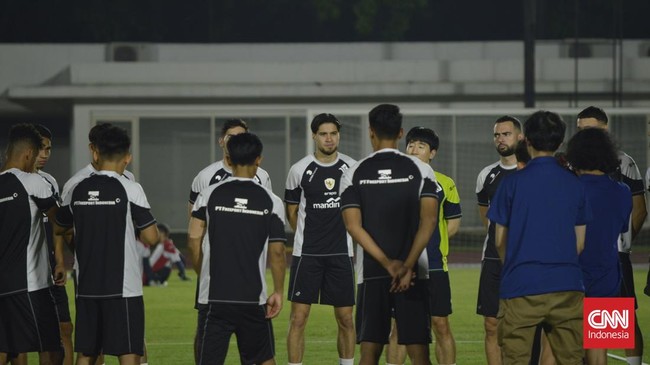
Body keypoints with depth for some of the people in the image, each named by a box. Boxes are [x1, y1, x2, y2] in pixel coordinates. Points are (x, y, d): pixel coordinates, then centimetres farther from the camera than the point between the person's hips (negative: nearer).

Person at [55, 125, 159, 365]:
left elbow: (59, 228, 19)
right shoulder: (130, 189, -9)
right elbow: (151, 238, -10)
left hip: (86, 288, 4)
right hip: (123, 287, -4)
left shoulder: (77, 190, 4)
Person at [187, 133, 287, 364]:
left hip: (214, 297, -1)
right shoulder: (270, 202, 0)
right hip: (254, 298, 1)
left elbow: (193, 241, -3)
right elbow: (277, 252, -2)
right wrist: (278, 292, 7)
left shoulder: (209, 195, 0)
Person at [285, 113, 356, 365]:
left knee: (345, 319, 6)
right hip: (306, 254, -2)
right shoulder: (300, 170, -3)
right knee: (298, 318, -5)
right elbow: (292, 214, 9)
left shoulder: (352, 168, 2)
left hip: (342, 254, 2)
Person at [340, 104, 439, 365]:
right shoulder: (420, 170, 1)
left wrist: (388, 263, -10)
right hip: (414, 273, 0)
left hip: (371, 274, 1)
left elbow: (353, 226, -7)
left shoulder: (354, 174, 2)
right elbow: (429, 220, -9)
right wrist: (408, 266, -12)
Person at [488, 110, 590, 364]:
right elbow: (580, 242, 11)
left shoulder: (512, 183, -2)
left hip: (521, 287, -2)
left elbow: (500, 241, 4)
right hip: (566, 286, 2)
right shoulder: (575, 184, 6)